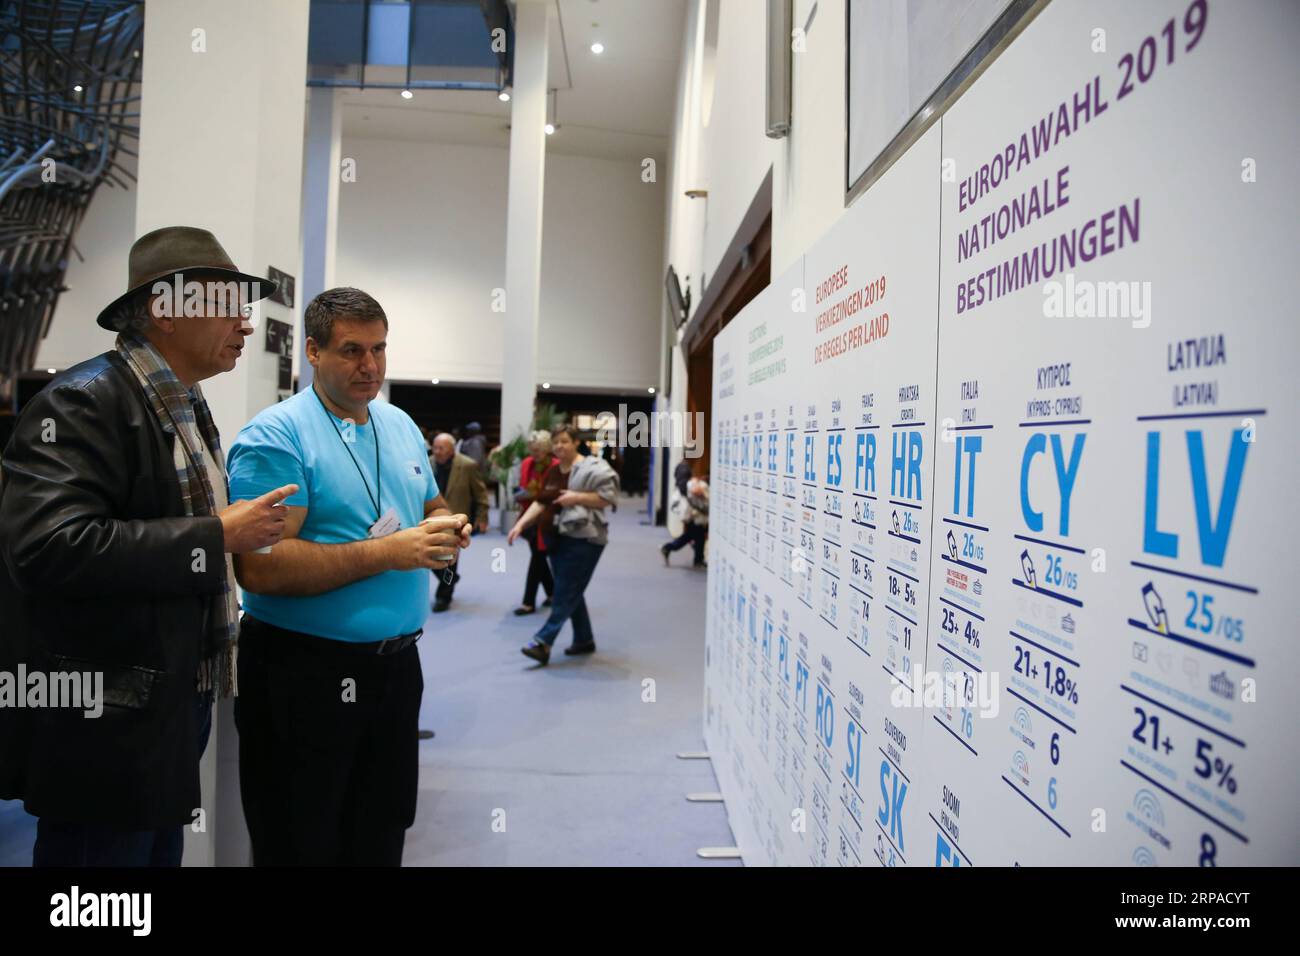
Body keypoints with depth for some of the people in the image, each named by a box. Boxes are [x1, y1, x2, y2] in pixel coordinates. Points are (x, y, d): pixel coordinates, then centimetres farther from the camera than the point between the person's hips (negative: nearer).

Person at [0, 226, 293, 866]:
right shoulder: (84, 400, -16)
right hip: (106, 727, -9)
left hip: (174, 709, 9)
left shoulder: (187, 407, 12)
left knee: (160, 847, 19)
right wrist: (218, 537, -24)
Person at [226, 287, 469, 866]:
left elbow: (431, 508, 20)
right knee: (302, 845, 12)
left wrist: (448, 530, -4)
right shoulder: (276, 436, -14)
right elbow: (258, 567, -24)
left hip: (397, 662, 7)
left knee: (382, 839, 21)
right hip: (305, 673, -6)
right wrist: (387, 551, -25)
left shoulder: (401, 425, 8)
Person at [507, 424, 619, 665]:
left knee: (566, 593, -6)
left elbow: (609, 496, -16)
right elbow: (541, 502, 12)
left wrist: (577, 497, -21)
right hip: (557, 538, 8)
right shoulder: (553, 472, 14)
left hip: (583, 539, -8)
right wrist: (521, 523, 1)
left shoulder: (592, 468, -10)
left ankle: (543, 642, -7)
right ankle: (584, 639, 24)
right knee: (570, 592, 12)